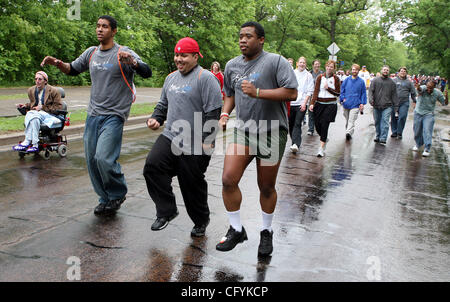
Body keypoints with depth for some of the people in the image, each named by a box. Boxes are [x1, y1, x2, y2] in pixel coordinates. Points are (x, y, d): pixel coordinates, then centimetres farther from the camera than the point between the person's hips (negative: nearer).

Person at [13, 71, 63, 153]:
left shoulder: (54, 91, -2)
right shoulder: (31, 90, 16)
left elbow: (58, 107, -6)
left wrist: (42, 108, -12)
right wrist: (25, 106, 7)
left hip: (51, 116, -5)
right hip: (38, 113, 5)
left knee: (32, 114, -33)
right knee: (34, 118, -34)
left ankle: (27, 142, -32)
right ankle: (34, 145, -37)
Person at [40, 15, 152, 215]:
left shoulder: (123, 53, -6)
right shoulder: (91, 53, 12)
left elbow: (147, 73, -16)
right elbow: (73, 70, 24)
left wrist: (132, 62, -36)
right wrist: (57, 63, 4)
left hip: (114, 115, -6)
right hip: (93, 114, 6)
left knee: (104, 158, -18)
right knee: (91, 159, 6)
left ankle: (118, 194, 7)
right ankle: (106, 199, 23)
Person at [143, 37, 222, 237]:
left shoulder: (206, 78, -8)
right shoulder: (171, 78, 16)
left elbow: (213, 113, -13)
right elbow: (163, 104, 27)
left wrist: (207, 140, -17)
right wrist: (155, 118, 7)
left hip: (195, 146, -6)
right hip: (170, 138, 7)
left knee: (193, 185, 4)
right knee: (152, 166, -15)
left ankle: (201, 221, 28)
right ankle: (167, 211, -1)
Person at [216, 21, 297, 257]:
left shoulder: (276, 61, -8)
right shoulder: (232, 65, 11)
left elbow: (292, 93, -16)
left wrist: (258, 92, -23)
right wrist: (225, 114, 7)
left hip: (271, 132, -4)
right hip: (243, 130, 5)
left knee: (267, 187, 7)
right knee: (228, 180, -8)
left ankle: (267, 232, 29)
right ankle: (236, 230, 12)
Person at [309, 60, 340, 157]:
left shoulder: (336, 79, 2)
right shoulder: (320, 77, 4)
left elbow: (338, 93, 1)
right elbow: (316, 91, -3)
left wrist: (328, 88, -13)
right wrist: (312, 103, -14)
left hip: (331, 104, -2)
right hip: (319, 103, 2)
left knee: (324, 124, -10)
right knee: (317, 124, 2)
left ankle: (321, 148, -5)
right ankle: (325, 139, 33)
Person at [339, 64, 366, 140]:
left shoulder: (361, 81, 3)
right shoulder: (347, 80, 7)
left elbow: (363, 93, 6)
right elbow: (342, 90, 10)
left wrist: (362, 103, -1)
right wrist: (343, 99, -4)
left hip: (355, 104, -3)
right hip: (346, 104, 3)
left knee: (351, 120, -14)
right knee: (347, 120, 12)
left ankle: (348, 133, -24)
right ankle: (348, 133, 21)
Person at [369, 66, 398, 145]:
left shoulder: (391, 82, 8)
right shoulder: (375, 80, 6)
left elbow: (394, 95, 10)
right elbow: (371, 91, 1)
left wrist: (396, 105, 7)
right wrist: (371, 100, -16)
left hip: (387, 106, -1)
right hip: (376, 106, 1)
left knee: (385, 121, -11)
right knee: (377, 122, 11)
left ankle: (383, 139, -11)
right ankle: (378, 136, 27)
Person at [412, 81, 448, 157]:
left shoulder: (437, 93, -8)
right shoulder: (423, 88, -16)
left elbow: (444, 103, 2)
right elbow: (420, 89, -42)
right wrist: (418, 87, -66)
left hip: (429, 114, -1)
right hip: (418, 113, 1)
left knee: (427, 131, -12)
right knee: (417, 130, 11)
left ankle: (427, 149, -6)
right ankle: (418, 144, 36)